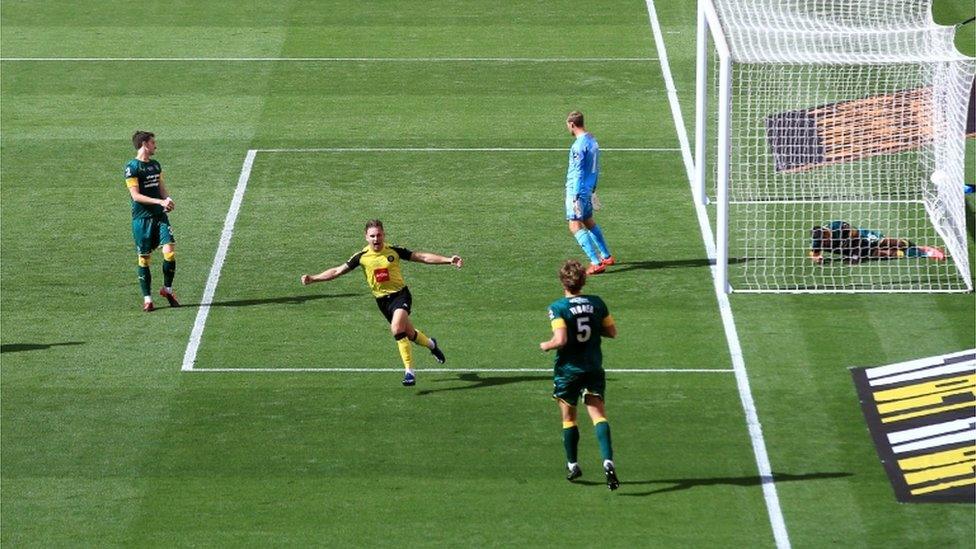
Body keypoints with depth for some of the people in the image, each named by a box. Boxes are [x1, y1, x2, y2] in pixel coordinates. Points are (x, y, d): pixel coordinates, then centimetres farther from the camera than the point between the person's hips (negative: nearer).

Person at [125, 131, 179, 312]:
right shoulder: (132, 167, -8)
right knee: (144, 258, 1)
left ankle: (167, 289, 10)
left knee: (170, 251, -10)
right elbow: (136, 195, -14)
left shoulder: (156, 165, 13)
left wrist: (168, 199, -3)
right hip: (142, 217, -5)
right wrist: (160, 201, -20)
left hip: (160, 215, 5)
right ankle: (147, 298, 12)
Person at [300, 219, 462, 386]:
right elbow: (338, 271, -1)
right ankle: (431, 344, 45)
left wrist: (448, 260, -7)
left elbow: (422, 257, -1)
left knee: (397, 329, -27)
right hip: (382, 300, 3)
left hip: (400, 293, -3)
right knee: (410, 334, 10)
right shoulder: (362, 256, -3)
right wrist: (312, 278, -10)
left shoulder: (394, 251, -6)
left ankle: (409, 371, -19)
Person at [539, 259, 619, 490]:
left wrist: (545, 346, -3)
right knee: (598, 415, -3)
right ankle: (608, 461, -24)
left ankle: (572, 465, 23)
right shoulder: (596, 303, -1)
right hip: (594, 367, 3)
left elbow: (560, 340, -23)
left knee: (568, 417, 14)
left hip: (567, 369, -3)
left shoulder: (558, 308, -14)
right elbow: (612, 332, 6)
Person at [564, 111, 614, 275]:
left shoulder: (579, 145, -19)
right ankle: (606, 257, 31)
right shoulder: (592, 140, 10)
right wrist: (593, 190, 25)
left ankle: (596, 263, -14)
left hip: (577, 190, -10)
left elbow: (578, 173, -21)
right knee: (588, 222, 24)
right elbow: (596, 169, 17)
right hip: (588, 189, 10)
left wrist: (575, 197, -19)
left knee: (575, 226, -8)